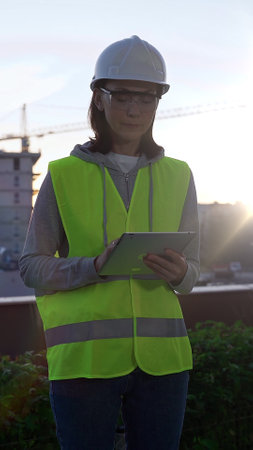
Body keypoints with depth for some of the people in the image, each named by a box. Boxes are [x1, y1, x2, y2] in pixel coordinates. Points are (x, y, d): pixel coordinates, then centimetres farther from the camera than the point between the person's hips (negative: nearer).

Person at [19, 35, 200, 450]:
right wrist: (94, 267, -16)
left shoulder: (177, 177, 12)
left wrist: (178, 273, -11)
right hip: (84, 355, -2)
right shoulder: (64, 175, 5)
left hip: (159, 355, 2)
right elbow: (32, 266, 2)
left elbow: (192, 273, 13)